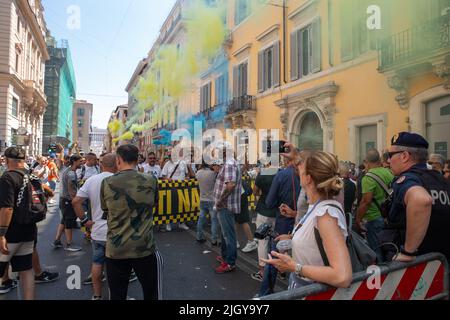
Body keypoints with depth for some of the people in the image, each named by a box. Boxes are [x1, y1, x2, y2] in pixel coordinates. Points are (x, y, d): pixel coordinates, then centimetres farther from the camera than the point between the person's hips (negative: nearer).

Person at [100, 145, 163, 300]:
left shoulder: (106, 183, -5)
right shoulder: (151, 181, -5)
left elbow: (106, 211, 8)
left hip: (115, 249, 1)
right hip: (144, 247, -1)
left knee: (117, 295, 17)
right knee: (152, 294, 16)